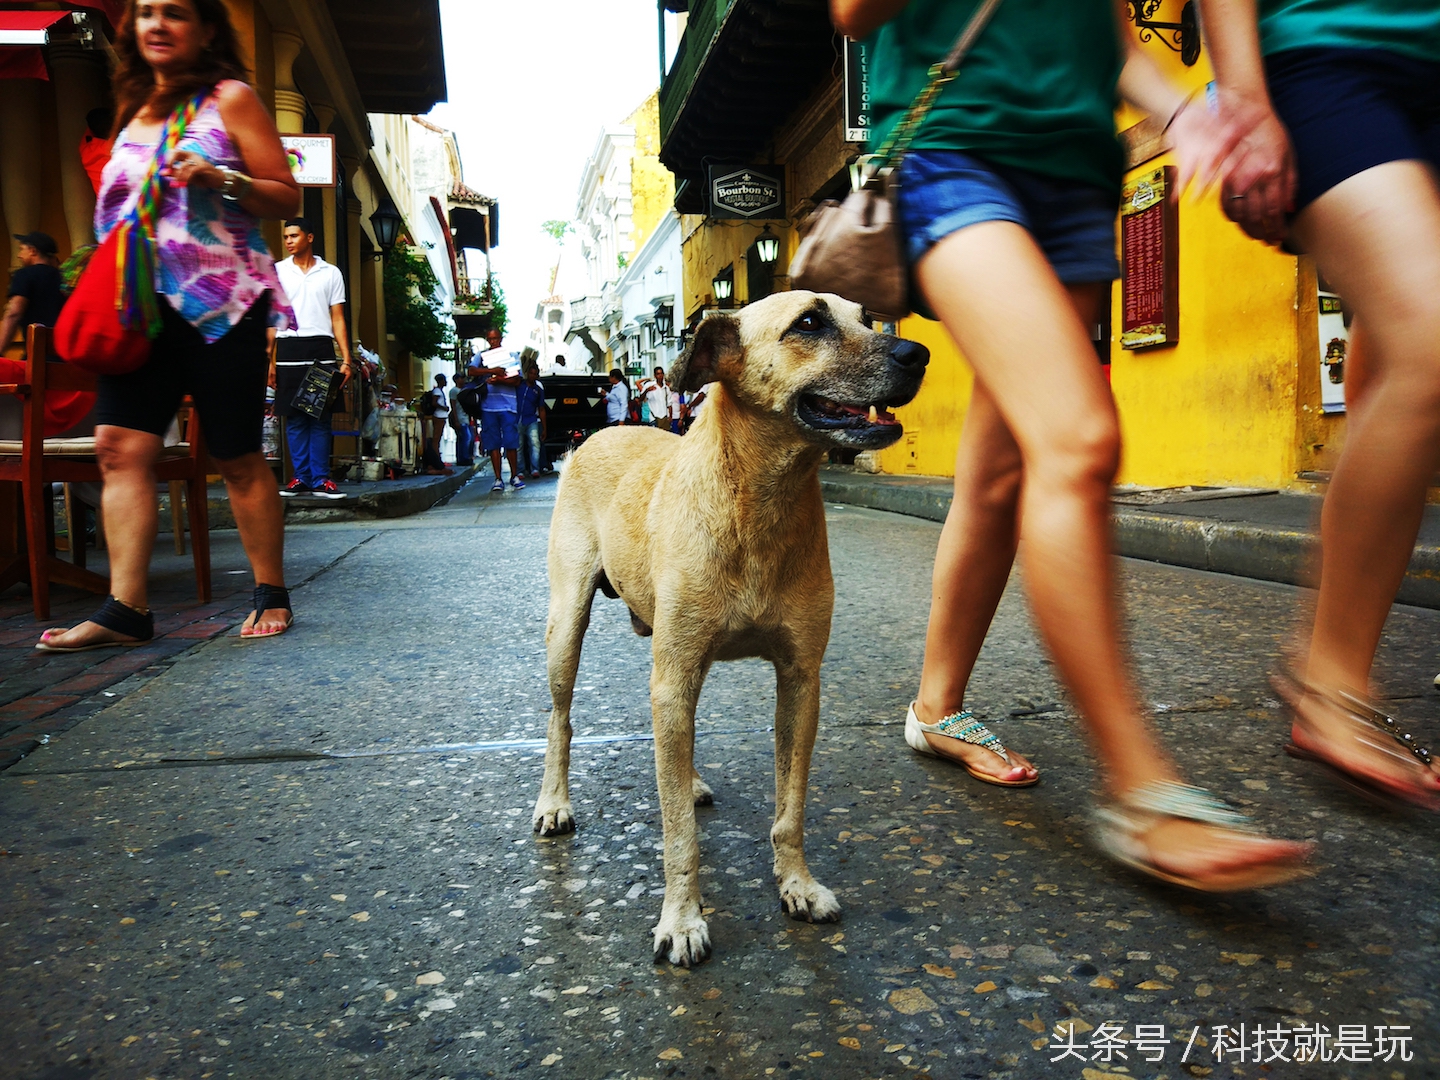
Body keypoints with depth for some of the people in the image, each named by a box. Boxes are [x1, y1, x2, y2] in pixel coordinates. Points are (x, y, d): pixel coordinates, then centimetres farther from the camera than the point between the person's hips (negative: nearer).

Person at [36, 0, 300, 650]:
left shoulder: (230, 99, 5)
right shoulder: (136, 111, 23)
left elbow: (288, 198, 0)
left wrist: (222, 179, -17)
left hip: (220, 302, -6)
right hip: (142, 304, 6)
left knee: (238, 456, -2)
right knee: (120, 444, -7)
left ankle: (271, 596, 10)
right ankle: (125, 610, -6)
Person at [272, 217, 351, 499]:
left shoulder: (331, 273, 11)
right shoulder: (277, 271, 11)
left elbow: (337, 319, 9)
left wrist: (347, 359, -1)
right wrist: (269, 360, 0)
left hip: (321, 349, 0)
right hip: (289, 349, 0)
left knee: (321, 418, -1)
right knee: (294, 418, 1)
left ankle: (320, 479, 1)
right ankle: (301, 477, 6)